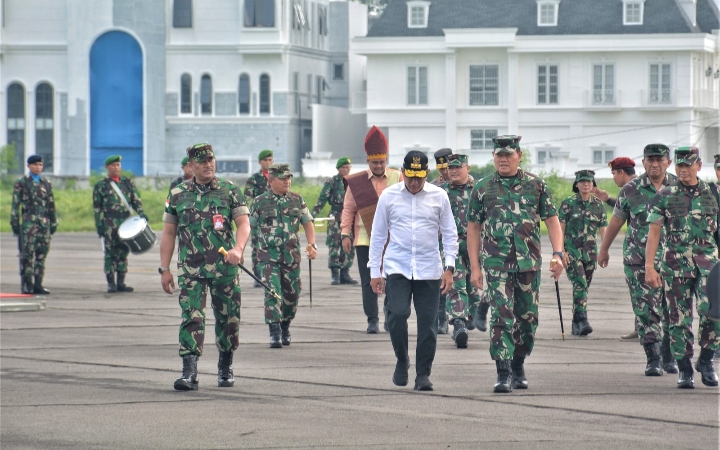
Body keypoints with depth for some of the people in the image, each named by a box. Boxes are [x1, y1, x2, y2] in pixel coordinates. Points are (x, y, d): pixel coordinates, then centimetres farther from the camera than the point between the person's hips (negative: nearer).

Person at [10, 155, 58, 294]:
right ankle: (27, 285, -5)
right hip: (28, 223, -4)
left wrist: (54, 222, 15)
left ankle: (38, 284, 8)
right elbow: (15, 204, 1)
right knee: (27, 254, -7)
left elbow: (51, 204, 19)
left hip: (44, 224, 4)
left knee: (42, 255, 3)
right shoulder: (21, 183, 2)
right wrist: (15, 222, -5)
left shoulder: (47, 183, 15)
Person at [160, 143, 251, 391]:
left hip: (225, 268, 0)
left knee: (228, 319, 8)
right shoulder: (177, 194, 7)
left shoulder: (230, 191, 4)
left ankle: (225, 368, 27)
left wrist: (238, 249, -23)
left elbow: (243, 223, -3)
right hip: (190, 269, 0)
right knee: (191, 318, -12)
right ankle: (189, 372, -17)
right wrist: (164, 269, 4)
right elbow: (168, 233, 10)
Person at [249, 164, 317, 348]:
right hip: (268, 257, -3)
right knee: (272, 293, -15)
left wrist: (312, 245, -2)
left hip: (291, 256, 3)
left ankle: (285, 328, 30)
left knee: (292, 295, 9)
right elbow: (248, 226, 6)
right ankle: (275, 333, -16)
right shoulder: (260, 202, 0)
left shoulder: (297, 200, 8)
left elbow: (308, 223, 12)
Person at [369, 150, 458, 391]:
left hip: (429, 270, 1)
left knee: (428, 322, -1)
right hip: (397, 268, -1)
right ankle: (402, 361, 8)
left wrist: (449, 267, -1)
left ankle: (423, 374, 10)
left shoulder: (439, 197, 4)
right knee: (397, 315, -16)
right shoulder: (389, 196, 4)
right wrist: (375, 271, 7)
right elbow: (378, 235, 9)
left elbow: (450, 234, 9)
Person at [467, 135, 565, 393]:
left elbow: (552, 220, 7)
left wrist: (558, 253, -6)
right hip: (496, 264, -2)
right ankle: (503, 374, -12)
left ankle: (518, 366, 27)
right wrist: (474, 267, 1)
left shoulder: (536, 186, 6)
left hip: (529, 264, 2)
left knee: (527, 318, 9)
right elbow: (473, 228, 7)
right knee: (502, 316, -12)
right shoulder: (482, 188, 4)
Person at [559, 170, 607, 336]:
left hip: (590, 252, 4)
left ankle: (576, 325, 17)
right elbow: (560, 229, -4)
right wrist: (561, 251, -13)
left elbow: (603, 230, 6)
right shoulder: (568, 204, -3)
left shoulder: (598, 205, 6)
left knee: (584, 287, 8)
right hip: (571, 252, -4)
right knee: (579, 285, -19)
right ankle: (581, 321, -27)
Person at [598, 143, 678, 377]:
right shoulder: (631, 190, 1)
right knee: (646, 311, -5)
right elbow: (616, 221, 11)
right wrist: (603, 250, 18)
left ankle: (669, 357, 18)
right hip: (639, 260, -1)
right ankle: (653, 359, 0)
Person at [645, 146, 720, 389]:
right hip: (675, 262, 0)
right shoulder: (665, 196, 5)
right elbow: (654, 232, 4)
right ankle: (684, 370, 11)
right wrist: (649, 266, -4)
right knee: (680, 318, 1)